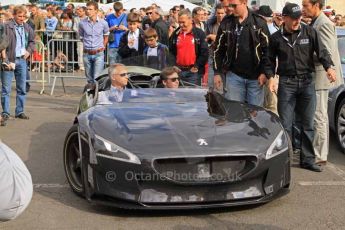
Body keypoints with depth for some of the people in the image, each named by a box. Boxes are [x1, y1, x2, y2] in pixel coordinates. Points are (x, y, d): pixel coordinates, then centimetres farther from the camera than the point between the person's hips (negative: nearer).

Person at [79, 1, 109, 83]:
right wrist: (86, 45, 12)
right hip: (87, 54, 2)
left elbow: (106, 36, 14)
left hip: (99, 54, -2)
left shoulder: (103, 23, -5)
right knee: (89, 79, 12)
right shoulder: (82, 23, -5)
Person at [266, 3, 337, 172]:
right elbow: (270, 60, 9)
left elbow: (321, 50, -1)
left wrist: (328, 66, -18)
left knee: (308, 124, 6)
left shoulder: (309, 32, 2)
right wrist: (270, 78, -4)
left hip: (307, 82, 1)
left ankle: (307, 159, 15)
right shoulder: (276, 38, 2)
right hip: (286, 83, -1)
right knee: (285, 124, 1)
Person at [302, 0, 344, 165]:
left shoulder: (324, 24, -16)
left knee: (319, 117, -5)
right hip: (315, 76, 10)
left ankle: (320, 155, 2)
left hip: (321, 76, -10)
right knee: (320, 116, 17)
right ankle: (319, 152, 28)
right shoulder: (315, 23, 13)